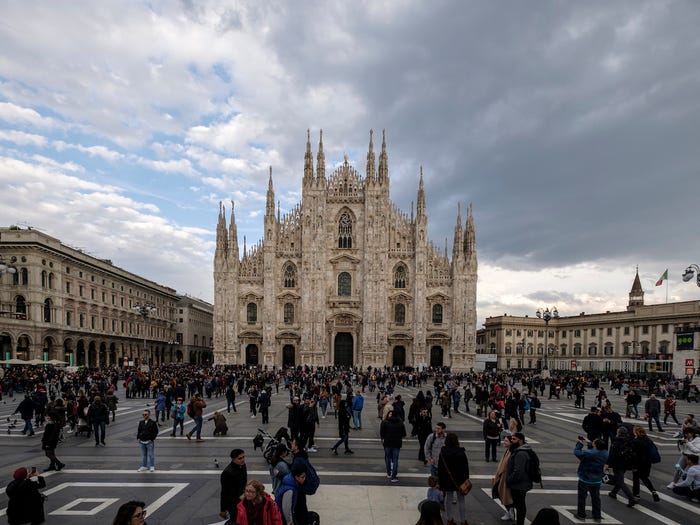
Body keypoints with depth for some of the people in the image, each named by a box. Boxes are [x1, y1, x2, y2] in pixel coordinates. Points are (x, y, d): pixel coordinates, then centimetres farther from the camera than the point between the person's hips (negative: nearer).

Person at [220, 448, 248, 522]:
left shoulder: (243, 466, -1)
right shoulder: (227, 472, -24)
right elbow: (224, 492, -18)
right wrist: (223, 510, -13)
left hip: (242, 500, 7)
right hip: (233, 503, -7)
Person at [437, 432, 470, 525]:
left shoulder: (442, 453, -9)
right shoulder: (461, 452, -13)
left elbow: (440, 468, -5)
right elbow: (466, 468, -7)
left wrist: (440, 482, 3)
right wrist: (466, 480, 4)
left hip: (447, 480, 2)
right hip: (460, 480, -1)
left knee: (448, 498, 14)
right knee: (461, 500, 11)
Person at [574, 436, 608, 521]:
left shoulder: (588, 453, -31)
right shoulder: (605, 453, -13)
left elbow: (576, 452, -20)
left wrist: (579, 443, -7)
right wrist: (588, 443, 7)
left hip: (585, 480, -5)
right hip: (597, 480, 5)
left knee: (582, 497, 12)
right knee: (596, 498, 19)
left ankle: (581, 514, 23)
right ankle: (597, 516, 29)